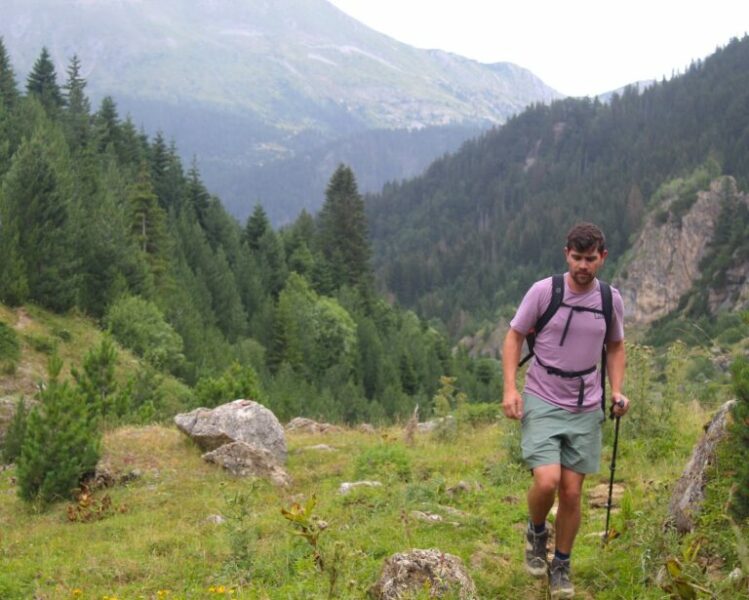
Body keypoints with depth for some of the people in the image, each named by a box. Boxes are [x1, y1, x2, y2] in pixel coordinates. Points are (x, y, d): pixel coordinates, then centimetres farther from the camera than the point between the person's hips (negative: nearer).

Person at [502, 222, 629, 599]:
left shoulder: (611, 300, 0)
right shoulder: (543, 291, -10)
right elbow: (514, 337, 0)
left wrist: (617, 390, 1)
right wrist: (510, 388, -11)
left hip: (585, 409, 3)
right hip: (542, 402, -3)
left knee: (571, 493, 5)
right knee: (547, 481, -19)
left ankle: (561, 565, 26)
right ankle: (536, 533, 14)